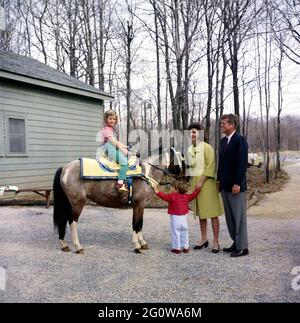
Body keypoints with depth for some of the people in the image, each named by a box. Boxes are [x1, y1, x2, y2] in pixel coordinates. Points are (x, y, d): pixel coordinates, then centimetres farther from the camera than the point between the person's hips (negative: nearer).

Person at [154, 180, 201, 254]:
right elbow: (193, 195, 13)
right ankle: (186, 247, 20)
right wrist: (197, 189, 22)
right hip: (184, 217, 5)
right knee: (184, 233, 15)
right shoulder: (185, 196, 7)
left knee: (176, 233, 3)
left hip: (175, 218, -5)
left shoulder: (172, 196, -8)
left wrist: (157, 192, 6)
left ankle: (177, 248, 6)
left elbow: (164, 196, -3)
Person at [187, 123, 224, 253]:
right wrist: (193, 182, 11)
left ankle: (216, 242, 3)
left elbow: (211, 166, -14)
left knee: (212, 213, -3)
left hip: (207, 182, -7)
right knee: (200, 212, 12)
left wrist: (201, 181, -17)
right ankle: (204, 239, 23)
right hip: (195, 182, 7)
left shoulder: (206, 147, -8)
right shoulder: (190, 149, 12)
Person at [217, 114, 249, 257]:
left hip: (235, 186, -8)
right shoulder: (223, 140, 13)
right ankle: (236, 243, 24)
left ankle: (242, 247, 10)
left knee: (239, 216, 0)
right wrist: (219, 180, 13)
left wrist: (237, 183, -20)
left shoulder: (240, 140, -11)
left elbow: (242, 163, -17)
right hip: (225, 186, 8)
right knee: (230, 217, 13)